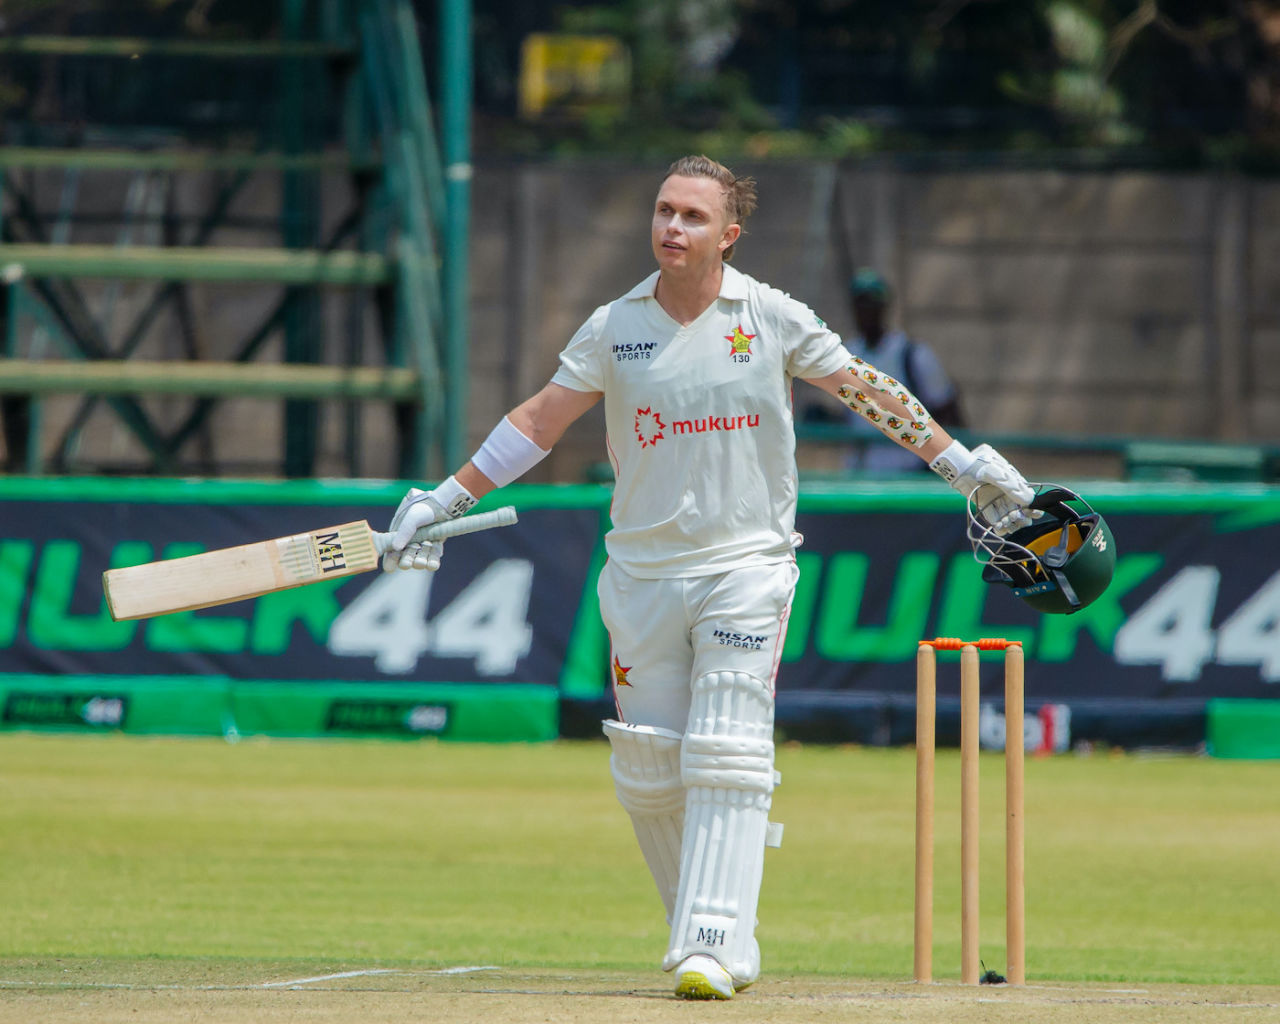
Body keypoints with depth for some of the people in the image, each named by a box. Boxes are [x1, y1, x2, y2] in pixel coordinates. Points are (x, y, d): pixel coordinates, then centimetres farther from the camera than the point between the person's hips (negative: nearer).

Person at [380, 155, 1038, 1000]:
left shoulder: (774, 319, -1)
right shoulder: (616, 327, 4)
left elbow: (866, 391, 4)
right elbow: (540, 421, 7)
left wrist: (962, 465, 1)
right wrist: (447, 500, 3)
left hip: (746, 566, -3)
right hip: (643, 573, 3)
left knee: (725, 762, -13)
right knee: (649, 772, 1)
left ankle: (713, 947, -17)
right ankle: (723, 946, 13)